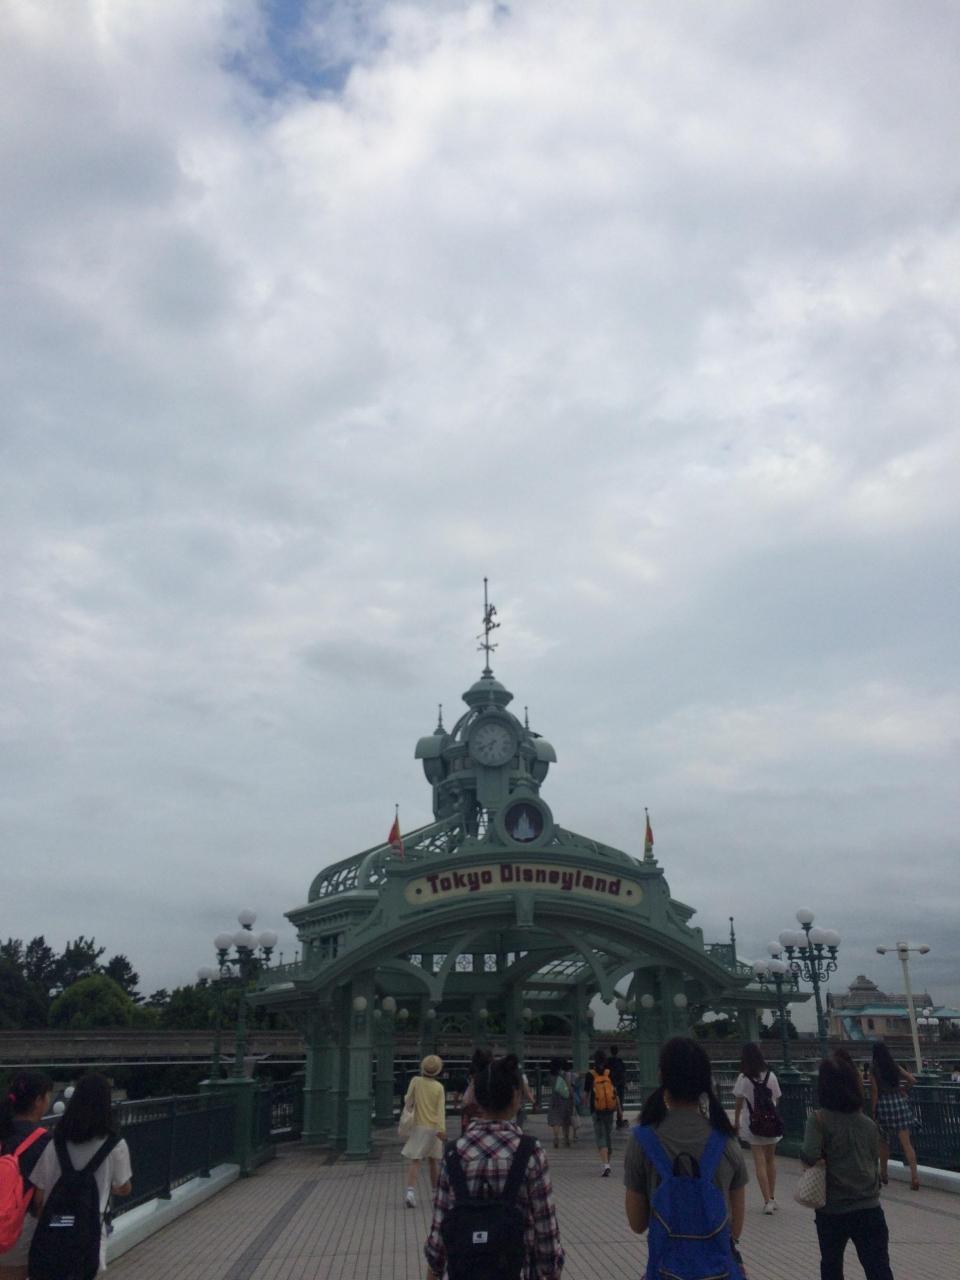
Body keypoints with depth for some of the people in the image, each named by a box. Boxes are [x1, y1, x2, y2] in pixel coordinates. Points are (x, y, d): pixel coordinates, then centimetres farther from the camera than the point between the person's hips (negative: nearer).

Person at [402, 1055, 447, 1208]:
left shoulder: (416, 1081, -3)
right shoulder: (439, 1087, -1)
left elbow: (408, 1102, -2)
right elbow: (441, 1109, -10)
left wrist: (407, 1098, 20)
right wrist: (442, 1128, -18)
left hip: (419, 1126, -1)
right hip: (434, 1128, 1)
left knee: (415, 1162, -6)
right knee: (432, 1161, 17)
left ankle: (410, 1190, -26)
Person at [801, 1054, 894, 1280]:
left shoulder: (819, 1120, -11)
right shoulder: (868, 1124, 2)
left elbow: (809, 1157, -23)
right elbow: (874, 1162, 12)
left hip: (832, 1209, -2)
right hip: (869, 1208, 2)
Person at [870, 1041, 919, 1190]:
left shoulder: (874, 1069, -4)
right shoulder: (895, 1067, 5)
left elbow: (875, 1091, -7)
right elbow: (912, 1080, 1)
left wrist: (874, 1111, -1)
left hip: (884, 1104, -2)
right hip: (900, 1102, 2)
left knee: (884, 1142, 15)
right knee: (906, 1142, 0)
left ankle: (883, 1174, 25)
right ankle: (915, 1175, -13)